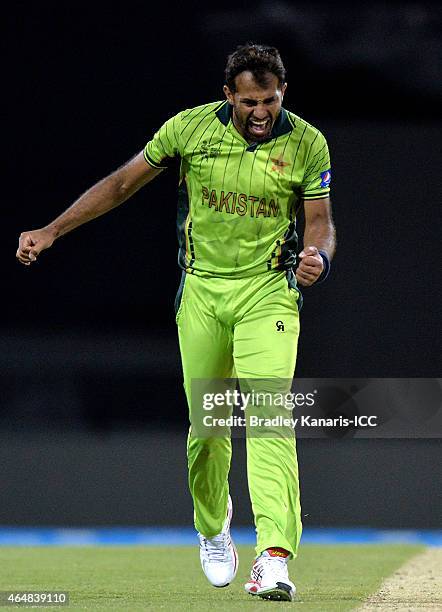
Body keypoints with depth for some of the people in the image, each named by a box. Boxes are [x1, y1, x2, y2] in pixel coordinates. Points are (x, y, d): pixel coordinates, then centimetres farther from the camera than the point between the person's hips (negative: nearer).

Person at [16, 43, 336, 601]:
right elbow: (123, 183, 3)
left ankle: (274, 557, -27)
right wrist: (52, 230, -1)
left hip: (268, 293, -2)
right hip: (201, 291, 2)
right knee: (205, 423, 6)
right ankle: (212, 529, 35)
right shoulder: (192, 128, -5)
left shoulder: (307, 144, -6)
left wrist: (319, 258, -26)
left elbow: (319, 222, -1)